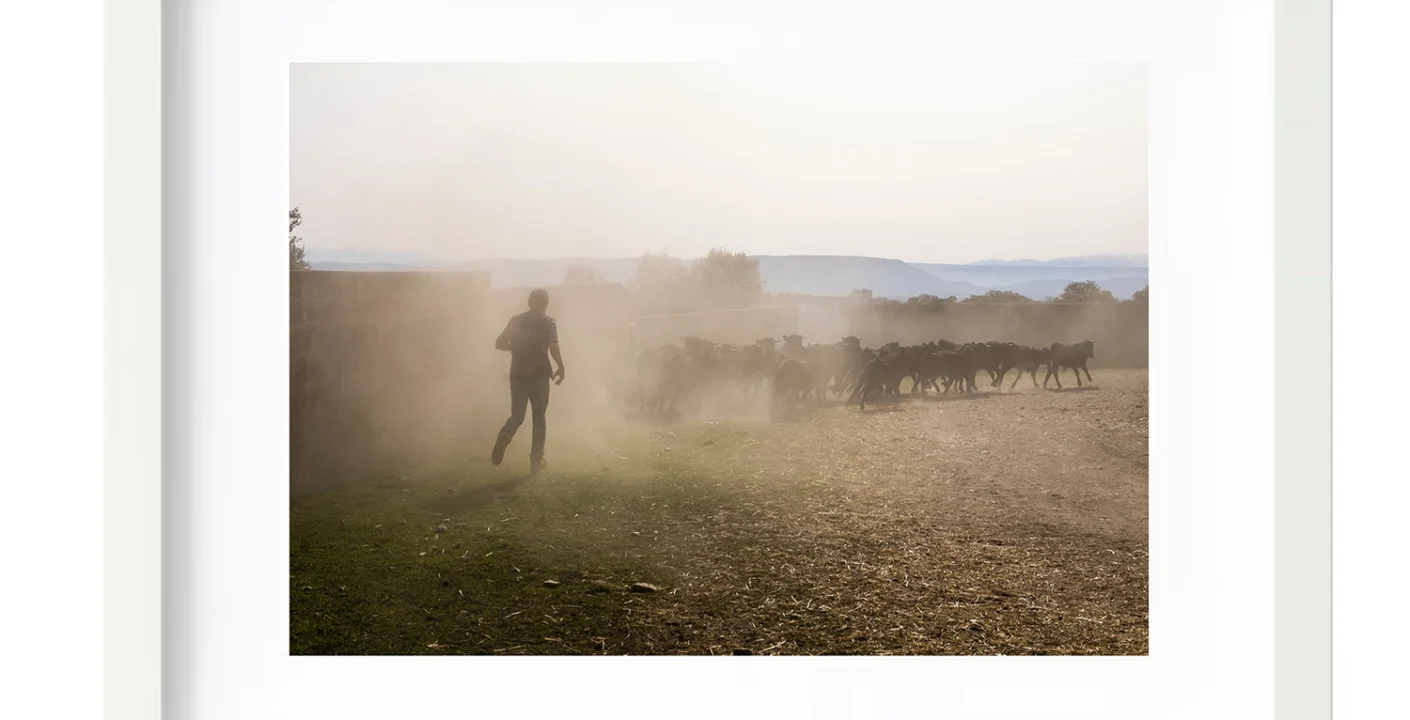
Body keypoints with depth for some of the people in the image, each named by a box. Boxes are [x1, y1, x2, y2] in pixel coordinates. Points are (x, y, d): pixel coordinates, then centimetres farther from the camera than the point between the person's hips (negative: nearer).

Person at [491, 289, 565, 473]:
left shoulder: (516, 320, 7)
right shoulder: (548, 322, -4)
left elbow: (499, 344, 6)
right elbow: (554, 347, -17)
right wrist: (561, 368, -6)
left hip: (518, 375, 3)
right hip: (539, 375, -3)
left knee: (517, 416, 10)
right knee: (539, 417, 10)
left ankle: (505, 436, -23)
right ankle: (536, 459, 8)